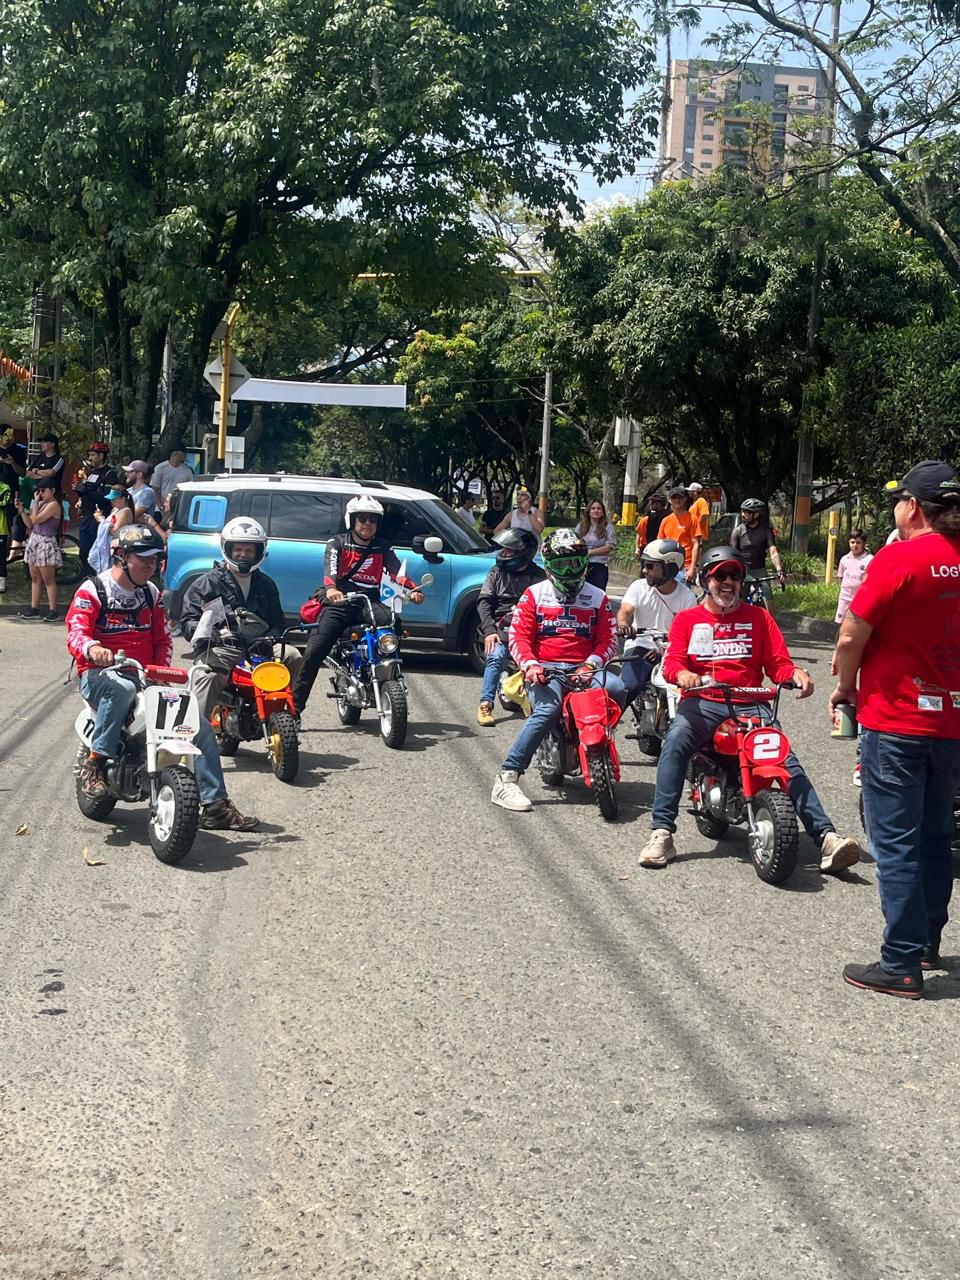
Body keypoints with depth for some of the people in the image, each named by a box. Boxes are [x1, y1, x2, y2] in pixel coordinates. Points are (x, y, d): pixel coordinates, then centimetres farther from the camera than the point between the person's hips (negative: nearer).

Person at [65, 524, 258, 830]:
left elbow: (162, 638, 14)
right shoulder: (92, 590, -4)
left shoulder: (151, 594, 15)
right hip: (100, 674, -6)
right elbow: (76, 631, -18)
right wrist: (91, 648, -42)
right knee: (122, 687, -43)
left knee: (200, 724, -8)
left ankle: (215, 805, -4)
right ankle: (94, 763, -28)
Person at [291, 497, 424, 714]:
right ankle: (293, 707, -12)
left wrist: (412, 590, -24)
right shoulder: (337, 543, 7)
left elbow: (396, 571, -2)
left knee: (391, 621, -32)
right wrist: (330, 589, -36)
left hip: (368, 602, 2)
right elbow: (330, 568, -13)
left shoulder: (382, 547, 15)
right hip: (339, 602, -2)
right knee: (314, 652, -16)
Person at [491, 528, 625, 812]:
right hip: (546, 670, -2)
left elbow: (608, 640, 8)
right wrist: (529, 665, -18)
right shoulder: (534, 595, 10)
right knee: (548, 709, -33)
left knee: (616, 688, -30)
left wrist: (591, 664, -13)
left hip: (584, 669, 2)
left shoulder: (597, 597, 16)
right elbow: (518, 637, 1)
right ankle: (507, 779, -33)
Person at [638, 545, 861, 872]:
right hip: (702, 703, -1)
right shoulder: (687, 619, 16)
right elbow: (672, 660, 0)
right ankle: (661, 833, -34)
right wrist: (682, 674, -25)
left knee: (785, 758, -21)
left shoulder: (759, 617, 18)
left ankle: (825, 836, -29)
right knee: (675, 743, -31)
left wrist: (795, 673, -16)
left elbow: (778, 662, 8)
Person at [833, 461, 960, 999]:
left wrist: (845, 688, 4)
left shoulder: (899, 558, -15)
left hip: (896, 722, -7)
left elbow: (851, 639, -14)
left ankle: (902, 965, 3)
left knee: (897, 844, -1)